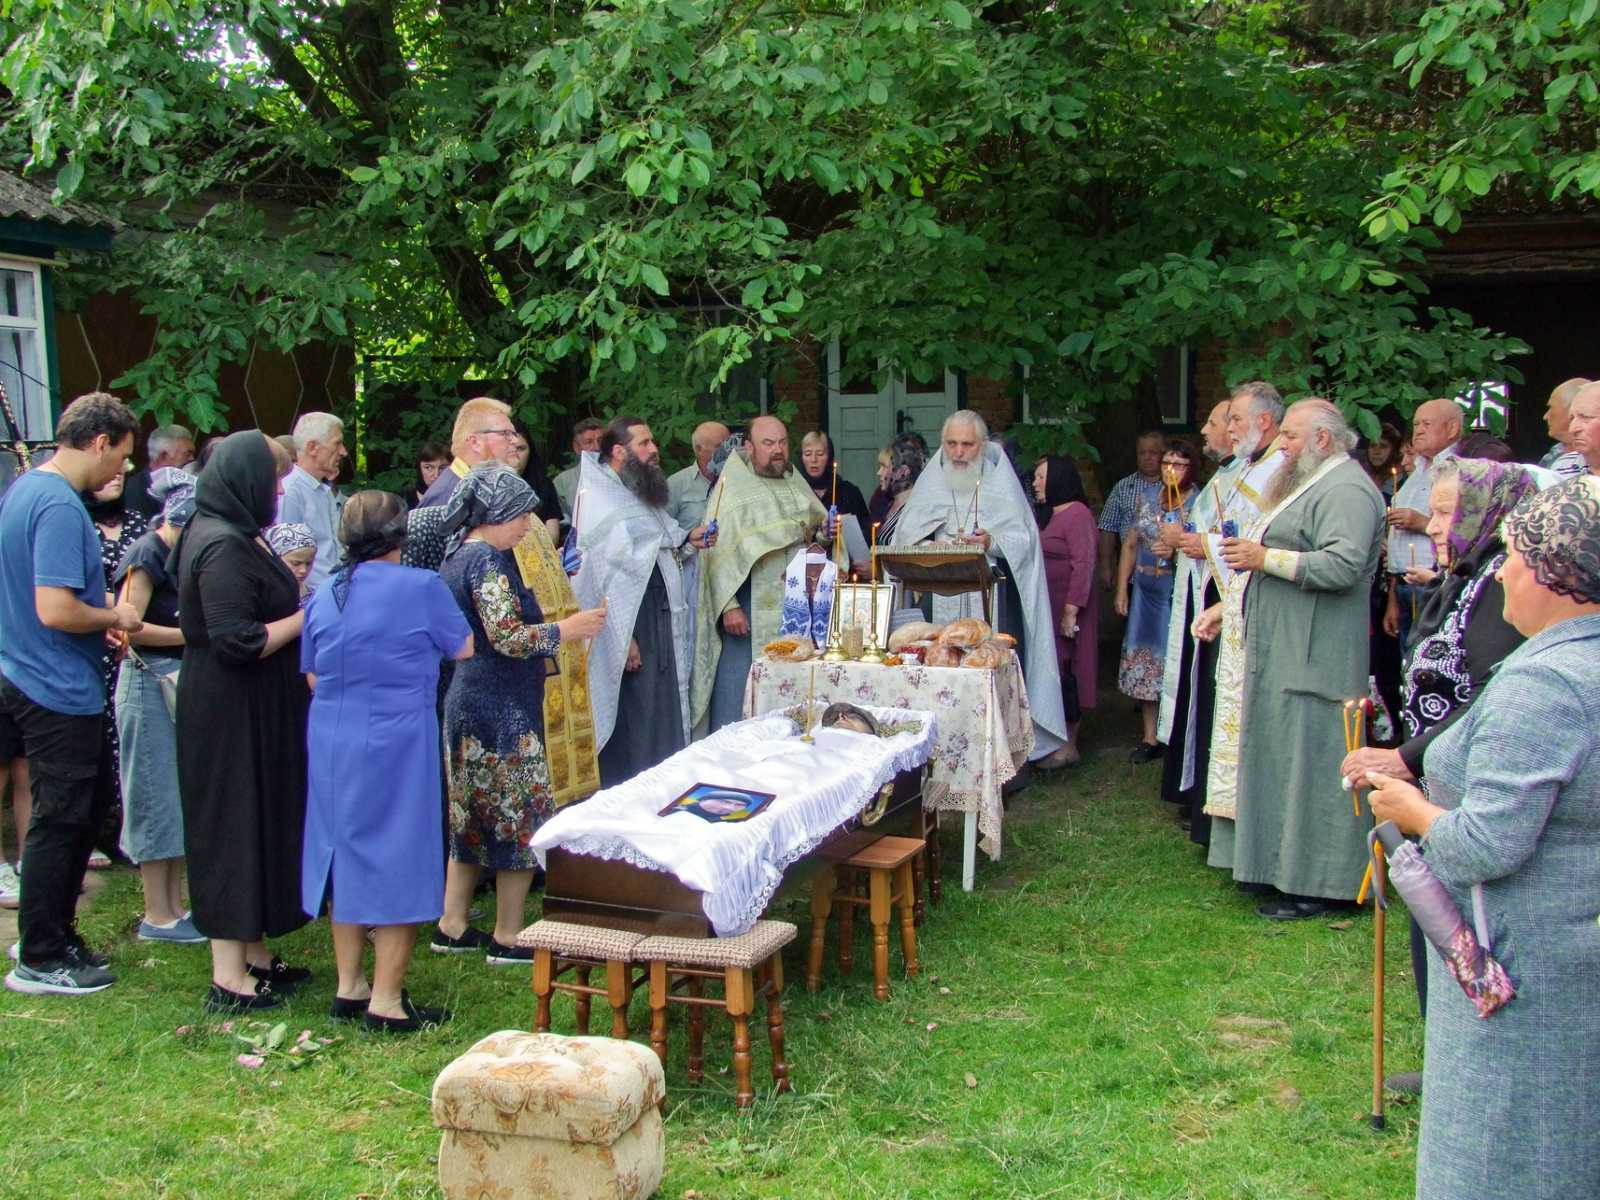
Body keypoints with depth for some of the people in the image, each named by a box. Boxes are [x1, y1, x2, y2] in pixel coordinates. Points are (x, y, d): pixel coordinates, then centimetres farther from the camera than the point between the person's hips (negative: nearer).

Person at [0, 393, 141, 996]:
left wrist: (103, 608, 13)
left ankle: (55, 934, 30)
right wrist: (115, 618, -12)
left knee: (88, 806, 19)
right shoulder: (60, 506, -22)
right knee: (60, 821, 1)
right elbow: (55, 611, -28)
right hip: (60, 693, -10)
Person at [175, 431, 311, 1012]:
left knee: (258, 825, 16)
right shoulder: (223, 547, -21)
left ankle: (254, 955, 27)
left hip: (253, 708, 10)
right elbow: (237, 640, -26)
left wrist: (300, 599, 9)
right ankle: (229, 979, 6)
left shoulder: (233, 535, 12)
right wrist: (306, 615, -16)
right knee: (235, 829, -3)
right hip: (233, 711, -10)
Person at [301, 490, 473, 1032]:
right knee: (397, 863, 1)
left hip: (330, 743, 6)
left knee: (348, 855, 16)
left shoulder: (324, 597, 7)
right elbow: (465, 649, 1)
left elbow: (313, 677, 14)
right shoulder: (420, 587, -9)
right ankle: (386, 1002, 4)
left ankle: (349, 987, 24)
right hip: (396, 742, -6)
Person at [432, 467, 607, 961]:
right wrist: (568, 628, -12)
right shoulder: (486, 561, -18)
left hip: (470, 699, 10)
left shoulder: (459, 554, 13)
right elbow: (508, 638, -24)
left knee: (472, 815, 16)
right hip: (502, 711, -10)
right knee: (521, 817, -1)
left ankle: (452, 927, 23)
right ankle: (507, 938, 7)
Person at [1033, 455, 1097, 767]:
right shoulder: (1051, 516, 19)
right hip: (1047, 610, 9)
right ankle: (1055, 741, 14)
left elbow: (1083, 565, -18)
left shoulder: (1078, 514, -11)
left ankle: (1068, 747, 1)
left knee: (1064, 674, -5)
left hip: (1066, 610, -9)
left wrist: (1071, 611, -22)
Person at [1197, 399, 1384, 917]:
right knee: (1277, 758, 13)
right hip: (1278, 651, 11)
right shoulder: (1308, 485, 22)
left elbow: (1343, 565, -27)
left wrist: (1264, 557, -22)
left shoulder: (1345, 490, -13)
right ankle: (1281, 862, 21)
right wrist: (1226, 608, 22)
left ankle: (1317, 884, -1)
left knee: (1308, 763, -7)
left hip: (1311, 657, -11)